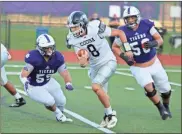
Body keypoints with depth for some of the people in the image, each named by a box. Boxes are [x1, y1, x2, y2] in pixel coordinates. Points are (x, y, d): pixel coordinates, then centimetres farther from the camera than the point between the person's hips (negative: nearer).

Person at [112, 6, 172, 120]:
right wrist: (124, 56, -19)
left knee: (166, 90, 11)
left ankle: (166, 107, 42)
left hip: (154, 63, 2)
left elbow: (160, 40, -11)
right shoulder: (123, 32, -17)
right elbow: (115, 47, -3)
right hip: (138, 67, -2)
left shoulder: (146, 25, -17)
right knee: (149, 88, -23)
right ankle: (161, 109, 2)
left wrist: (153, 44, -32)